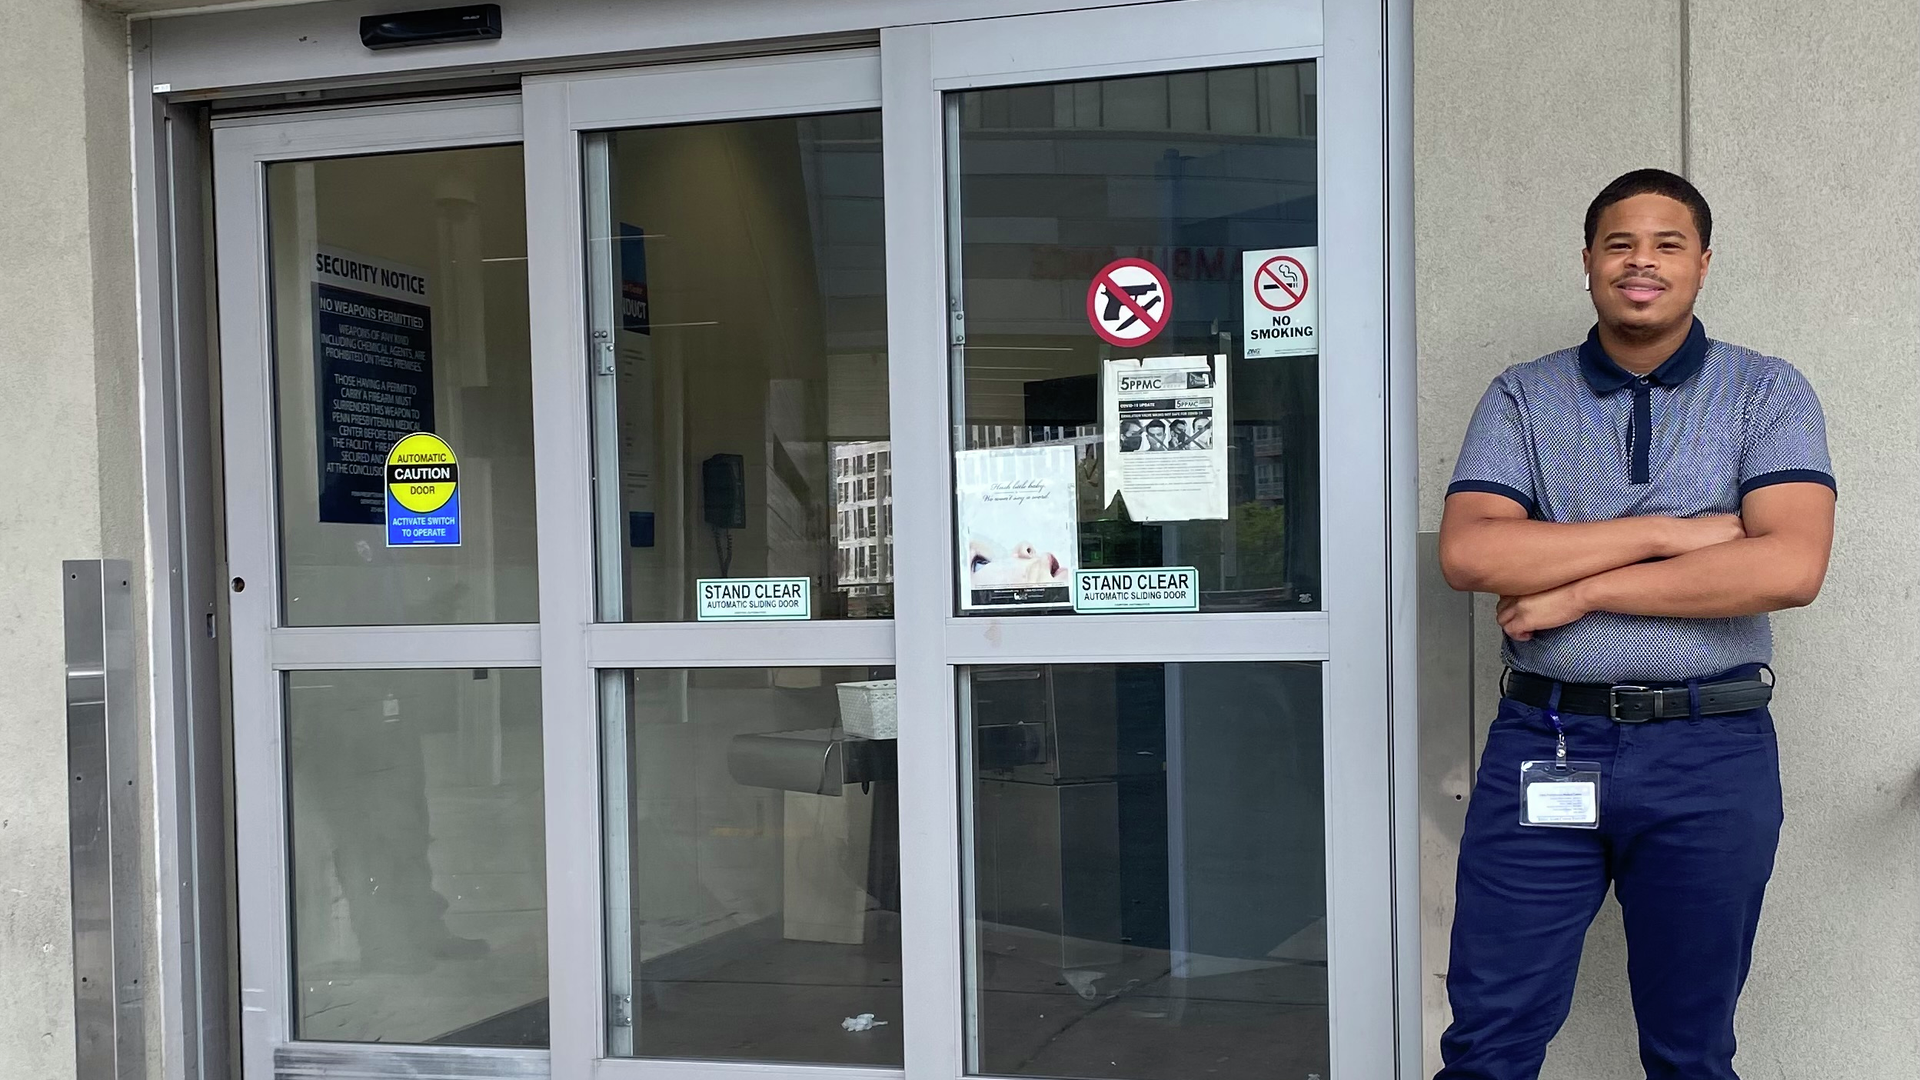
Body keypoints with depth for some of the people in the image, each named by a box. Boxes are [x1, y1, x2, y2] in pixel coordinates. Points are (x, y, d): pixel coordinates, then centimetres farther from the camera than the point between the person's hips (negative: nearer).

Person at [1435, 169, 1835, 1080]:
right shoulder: (1522, 398, 6)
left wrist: (1579, 591, -13)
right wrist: (1667, 533, -13)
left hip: (1710, 756, 0)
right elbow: (1467, 551, -10)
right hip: (1542, 742, 1)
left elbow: (1790, 567, -13)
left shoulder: (1768, 392, 3)